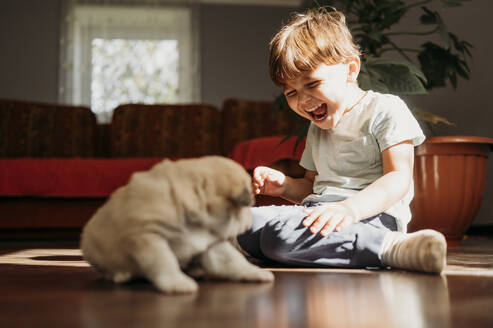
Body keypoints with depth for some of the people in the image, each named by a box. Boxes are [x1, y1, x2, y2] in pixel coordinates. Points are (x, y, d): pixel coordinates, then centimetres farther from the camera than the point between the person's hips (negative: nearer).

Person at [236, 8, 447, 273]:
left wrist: (350, 207, -29)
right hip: (318, 211, 8)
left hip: (373, 215, -8)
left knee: (282, 234, -36)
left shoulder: (385, 110, 1)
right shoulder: (318, 128, 26)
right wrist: (285, 186, 11)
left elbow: (399, 179, -11)